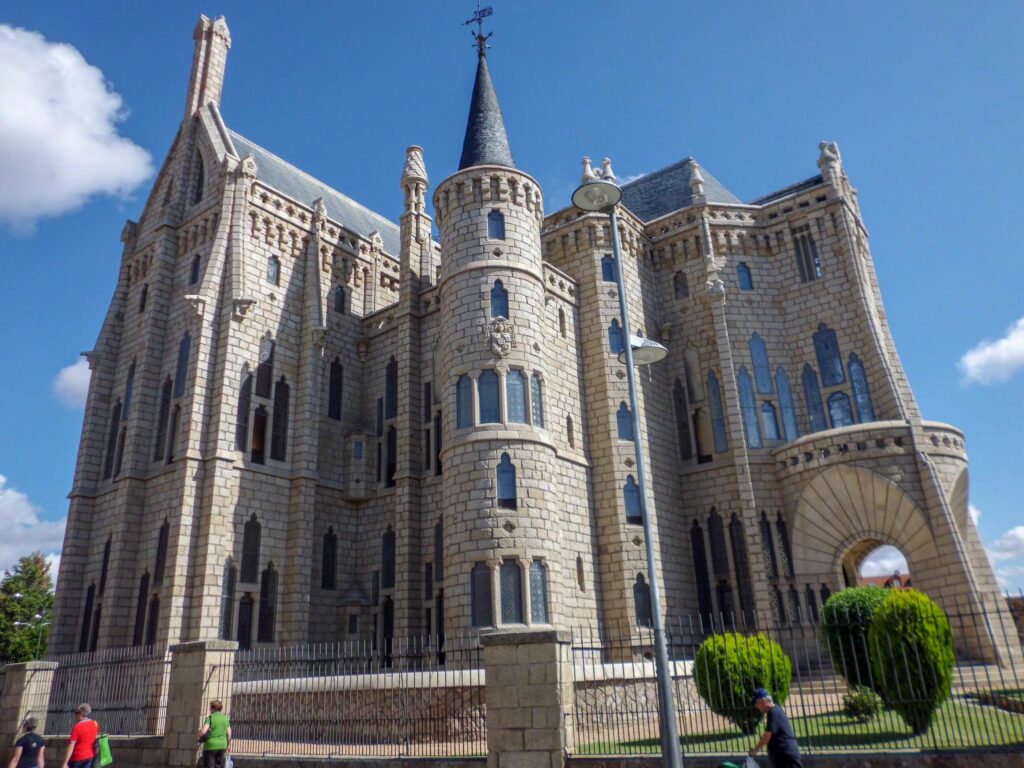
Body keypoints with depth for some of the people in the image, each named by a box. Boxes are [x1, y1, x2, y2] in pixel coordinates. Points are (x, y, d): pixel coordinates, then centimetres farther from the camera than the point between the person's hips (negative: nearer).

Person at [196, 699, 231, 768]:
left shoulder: (210, 718, -6)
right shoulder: (225, 718, 9)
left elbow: (203, 731, -17)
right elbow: (229, 734, 9)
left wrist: (199, 732, 5)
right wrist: (228, 746, 20)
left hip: (211, 746, -5)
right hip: (222, 746, 5)